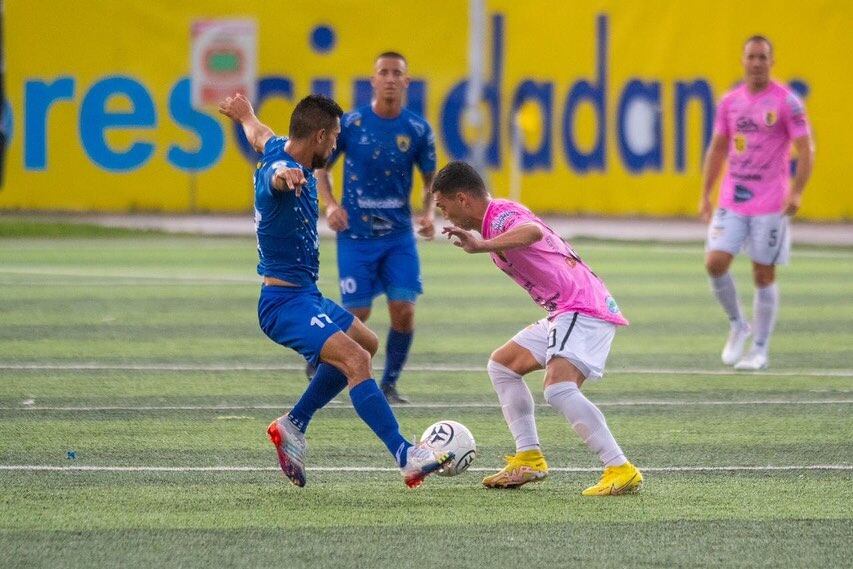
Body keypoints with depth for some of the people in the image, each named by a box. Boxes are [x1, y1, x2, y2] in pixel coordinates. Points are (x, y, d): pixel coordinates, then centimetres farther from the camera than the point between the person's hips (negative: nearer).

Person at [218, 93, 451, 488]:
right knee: (355, 359, -27)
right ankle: (407, 458, -36)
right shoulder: (280, 167, -23)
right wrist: (285, 176, -75)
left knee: (366, 343, 28)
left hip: (305, 295, 11)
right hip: (285, 302, -11)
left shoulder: (279, 150, 7)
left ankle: (293, 426, 29)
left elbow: (259, 136, 33)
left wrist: (246, 115, 56)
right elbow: (274, 176, -50)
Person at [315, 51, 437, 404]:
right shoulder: (350, 124, -6)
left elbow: (430, 179, 11)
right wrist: (330, 204, -12)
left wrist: (429, 212, -9)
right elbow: (319, 166, 5)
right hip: (356, 235, -2)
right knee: (358, 315, -3)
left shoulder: (418, 130, -2)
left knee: (404, 311, -9)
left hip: (399, 235, 2)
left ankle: (390, 384, 10)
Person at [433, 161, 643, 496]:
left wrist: (481, 246, -49)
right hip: (565, 313, 11)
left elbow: (533, 231, -39)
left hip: (583, 310, -11)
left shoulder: (501, 216, -15)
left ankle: (621, 471, -28)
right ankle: (529, 459, 17)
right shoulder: (498, 218, 17)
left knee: (559, 390, -27)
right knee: (502, 365, 20)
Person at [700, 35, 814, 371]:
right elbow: (717, 149, 16)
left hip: (770, 204, -4)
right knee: (715, 263, -10)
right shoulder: (730, 102, 8)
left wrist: (796, 192, -19)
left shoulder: (786, 102, -6)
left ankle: (760, 350, 11)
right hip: (732, 201, 4)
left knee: (764, 275, 1)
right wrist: (705, 195, 11)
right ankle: (738, 325, 13)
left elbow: (805, 149, -7)